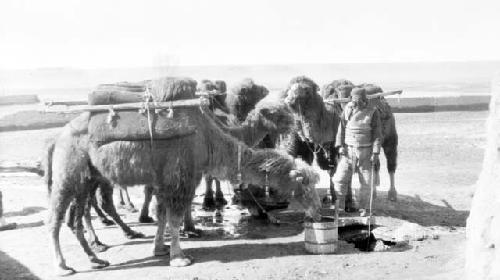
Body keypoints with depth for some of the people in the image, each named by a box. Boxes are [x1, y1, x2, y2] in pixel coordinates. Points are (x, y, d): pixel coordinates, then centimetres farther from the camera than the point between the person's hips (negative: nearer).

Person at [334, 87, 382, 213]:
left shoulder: (372, 112, -6)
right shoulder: (347, 110, 1)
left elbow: (377, 134, -5)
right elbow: (341, 129, 6)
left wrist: (376, 152, -10)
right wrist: (340, 145, -4)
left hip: (365, 151, -2)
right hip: (348, 150, 2)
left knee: (366, 181, 4)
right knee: (341, 178, -4)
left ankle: (363, 208, 17)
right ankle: (345, 203, 10)